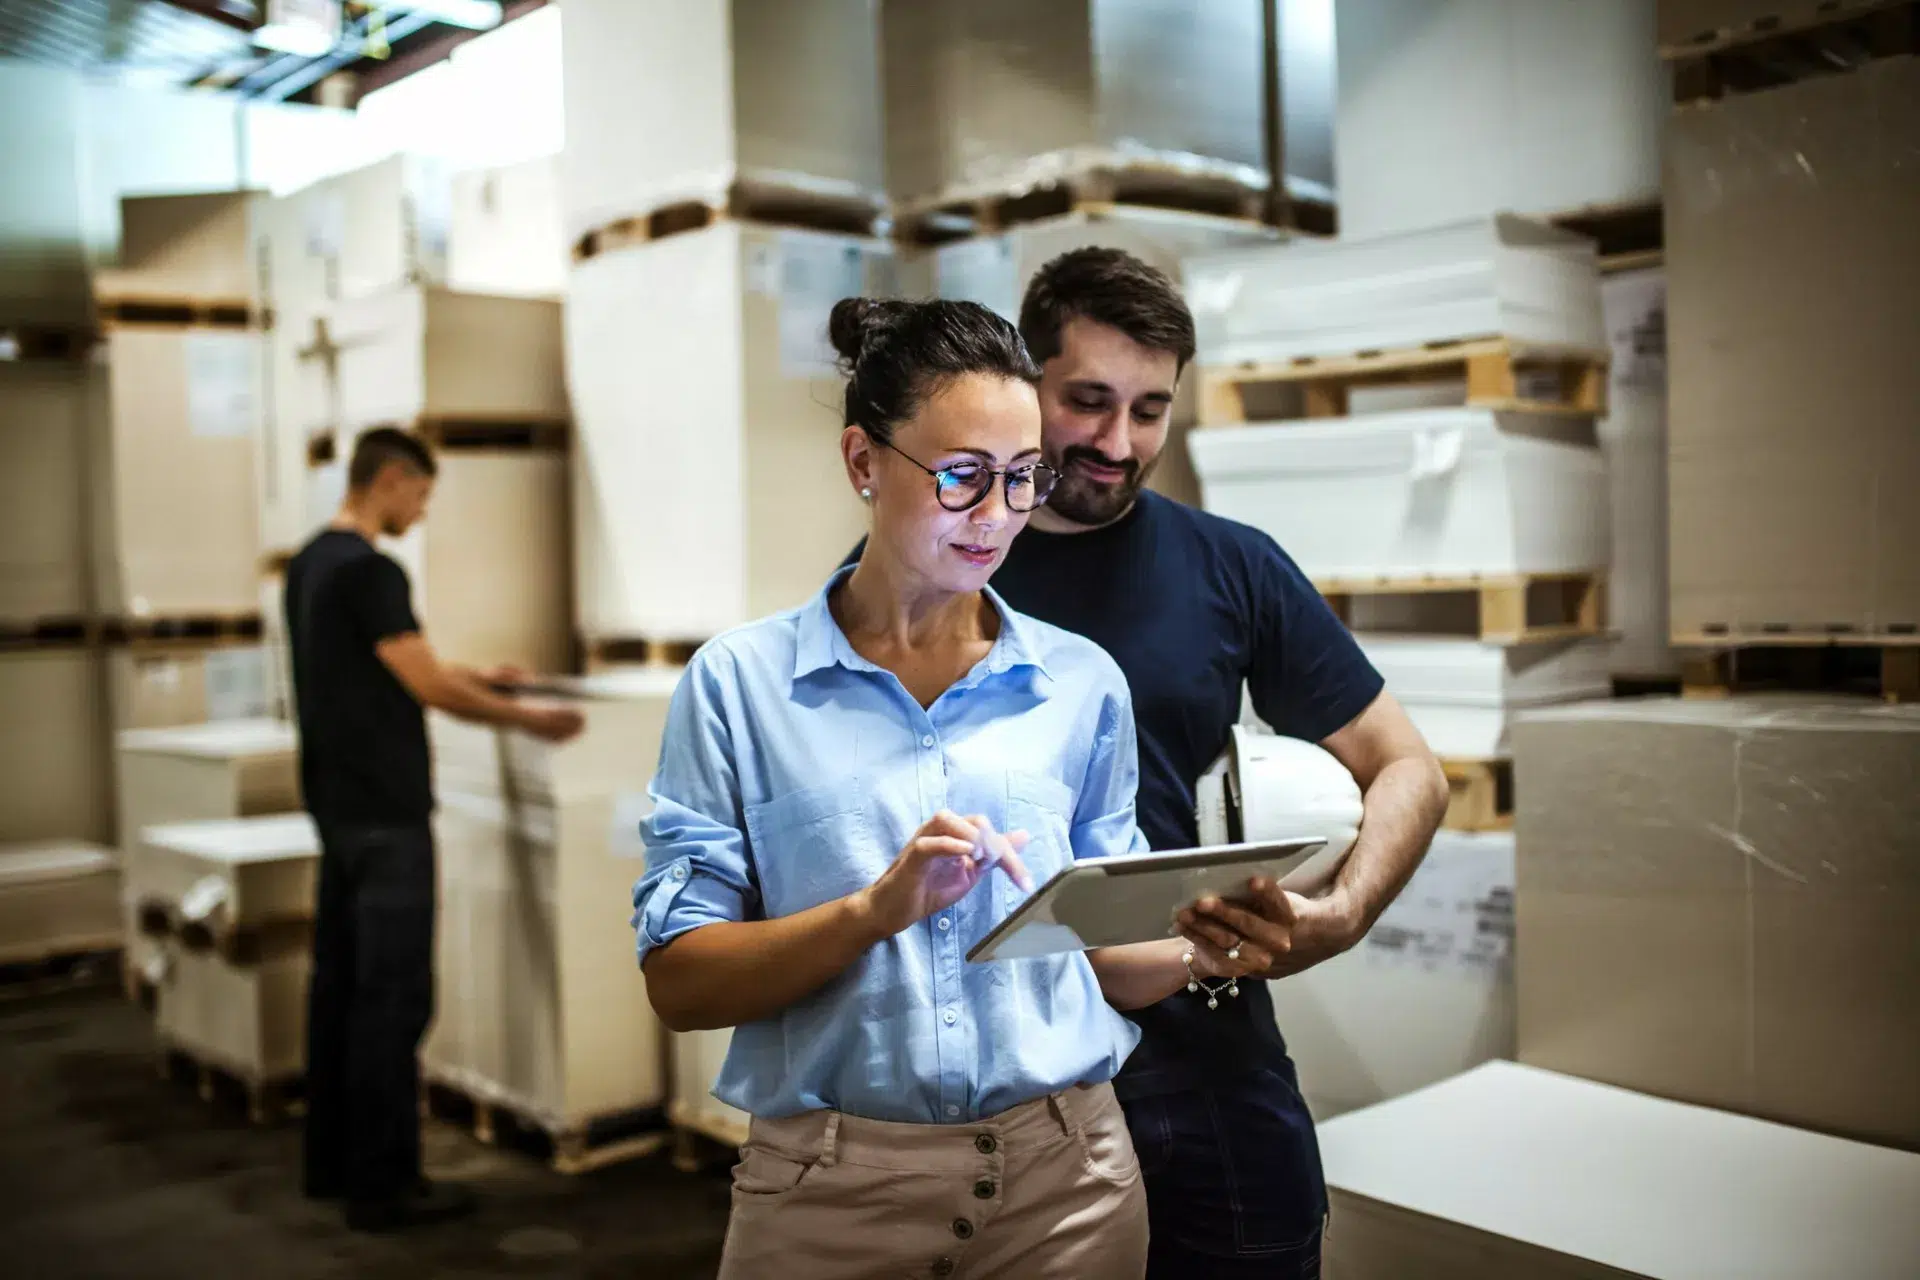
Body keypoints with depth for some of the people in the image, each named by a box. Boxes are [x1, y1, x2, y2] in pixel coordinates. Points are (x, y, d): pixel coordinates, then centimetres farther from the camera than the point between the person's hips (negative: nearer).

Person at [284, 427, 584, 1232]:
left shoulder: (310, 563, 14)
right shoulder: (369, 571, -18)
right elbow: (429, 689, -17)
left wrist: (479, 677, 27)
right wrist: (528, 720, -5)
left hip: (338, 804, 11)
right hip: (383, 812, -10)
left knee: (340, 980, 15)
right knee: (394, 993, -5)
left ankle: (333, 1163, 24)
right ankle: (381, 1184, 2)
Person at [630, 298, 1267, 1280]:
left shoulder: (1082, 682, 3)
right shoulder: (739, 681, -5)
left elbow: (1104, 954, 8)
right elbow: (679, 982, -8)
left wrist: (1200, 953, -11)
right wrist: (878, 909, -22)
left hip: (1062, 1171, 2)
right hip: (831, 1191, -2)